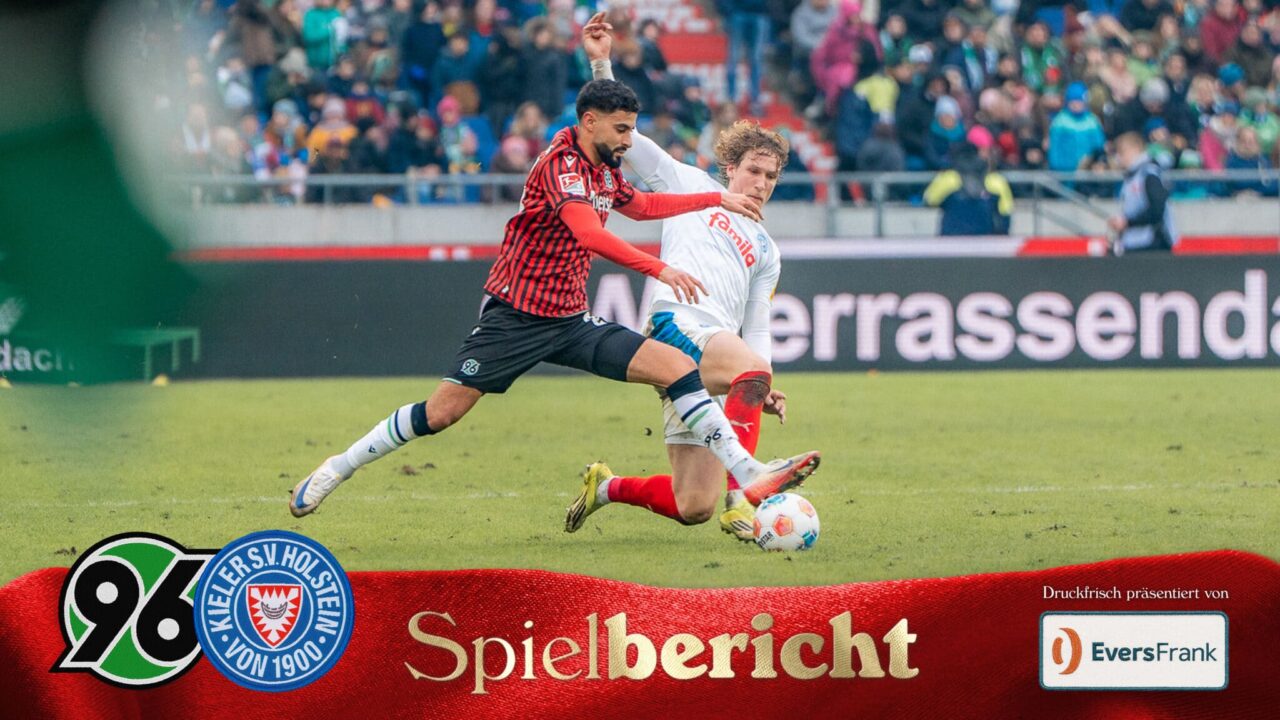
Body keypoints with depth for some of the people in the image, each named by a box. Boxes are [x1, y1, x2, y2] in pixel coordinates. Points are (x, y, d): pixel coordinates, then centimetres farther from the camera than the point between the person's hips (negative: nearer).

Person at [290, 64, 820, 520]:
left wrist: (718, 200, 27)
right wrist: (659, 270, -38)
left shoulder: (605, 170, 10)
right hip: (517, 313, -7)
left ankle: (749, 475, -10)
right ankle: (337, 469, 11)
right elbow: (590, 235, -32)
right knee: (441, 413, -8)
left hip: (570, 321, 7)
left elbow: (640, 206, 32)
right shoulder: (560, 164, -17)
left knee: (676, 366, -8)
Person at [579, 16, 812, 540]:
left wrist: (765, 393, 6)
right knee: (751, 369, -37)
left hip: (721, 350, 5)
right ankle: (740, 494, -43)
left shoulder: (766, 251, 28)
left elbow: (757, 330, 24)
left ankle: (607, 487, 25)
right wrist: (601, 65, 2)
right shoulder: (693, 188, 18)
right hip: (677, 324, -5)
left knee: (692, 508, -2)